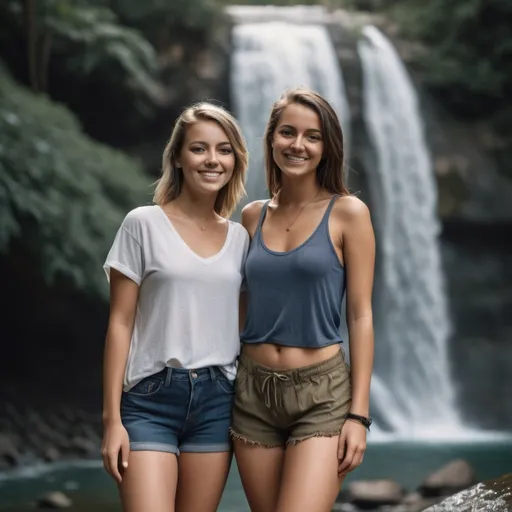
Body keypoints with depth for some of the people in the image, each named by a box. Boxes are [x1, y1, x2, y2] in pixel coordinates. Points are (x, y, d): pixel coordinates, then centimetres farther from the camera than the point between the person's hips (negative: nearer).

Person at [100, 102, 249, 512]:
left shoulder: (239, 238, 10)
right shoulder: (144, 224, -2)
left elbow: (241, 324, 13)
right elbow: (120, 323, -2)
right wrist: (112, 418, -7)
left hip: (217, 400, 4)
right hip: (151, 399, -4)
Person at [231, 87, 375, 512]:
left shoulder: (347, 213, -3)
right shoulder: (253, 215, 9)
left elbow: (361, 315, -5)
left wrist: (359, 414, -10)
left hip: (321, 394, -4)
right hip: (254, 390, 4)